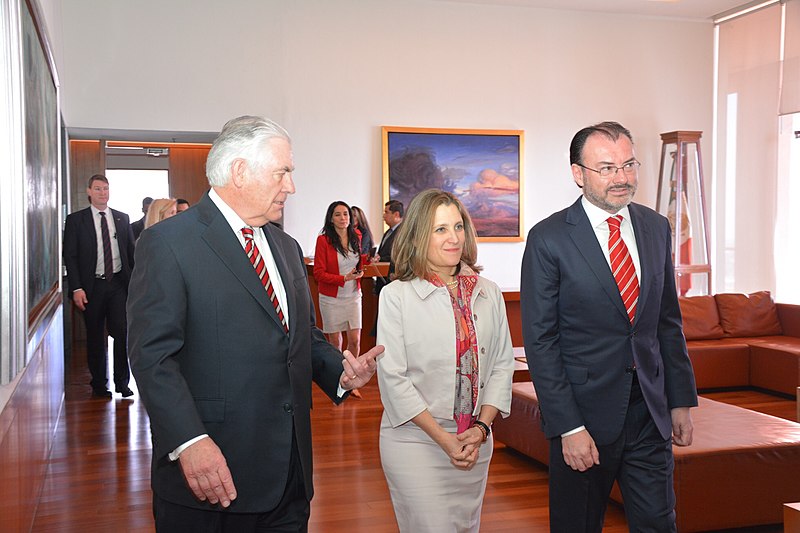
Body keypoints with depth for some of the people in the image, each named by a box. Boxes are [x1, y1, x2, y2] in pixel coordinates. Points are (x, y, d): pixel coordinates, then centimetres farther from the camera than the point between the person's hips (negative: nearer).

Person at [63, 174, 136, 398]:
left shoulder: (122, 218, 9)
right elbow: (70, 256, -2)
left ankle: (122, 382, 11)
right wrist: (76, 288, -10)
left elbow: (131, 252, 11)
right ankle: (99, 384, 19)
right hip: (92, 286, -1)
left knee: (122, 333, -1)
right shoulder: (76, 220, 1)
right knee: (95, 337, 7)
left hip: (119, 283, 2)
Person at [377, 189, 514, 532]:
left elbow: (502, 364, 6)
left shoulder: (489, 294, 5)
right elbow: (393, 378, -10)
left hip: (475, 443, 4)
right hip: (415, 441, -4)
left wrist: (481, 427, -6)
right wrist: (443, 439, -13)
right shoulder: (396, 296, -8)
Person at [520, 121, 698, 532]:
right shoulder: (549, 239, -11)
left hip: (650, 411, 4)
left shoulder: (656, 228, 6)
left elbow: (668, 321, 12)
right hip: (585, 413, -4)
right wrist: (568, 427, -15)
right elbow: (540, 341, -12)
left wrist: (682, 399, 9)